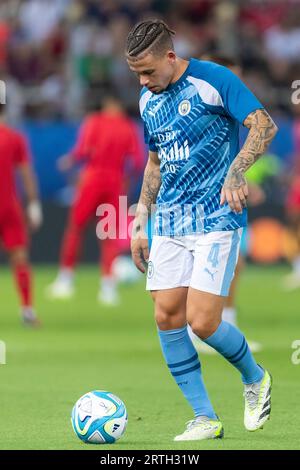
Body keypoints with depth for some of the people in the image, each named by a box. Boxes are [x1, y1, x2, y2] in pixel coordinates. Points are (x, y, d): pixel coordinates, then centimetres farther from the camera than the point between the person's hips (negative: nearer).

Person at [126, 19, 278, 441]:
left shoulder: (213, 80, -9)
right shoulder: (148, 100, 12)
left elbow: (264, 125, -16)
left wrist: (235, 172, -30)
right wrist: (140, 221, 18)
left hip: (216, 218, -7)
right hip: (169, 221, 7)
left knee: (202, 321, -13)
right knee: (167, 316, -3)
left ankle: (255, 379, 17)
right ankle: (205, 419, 7)